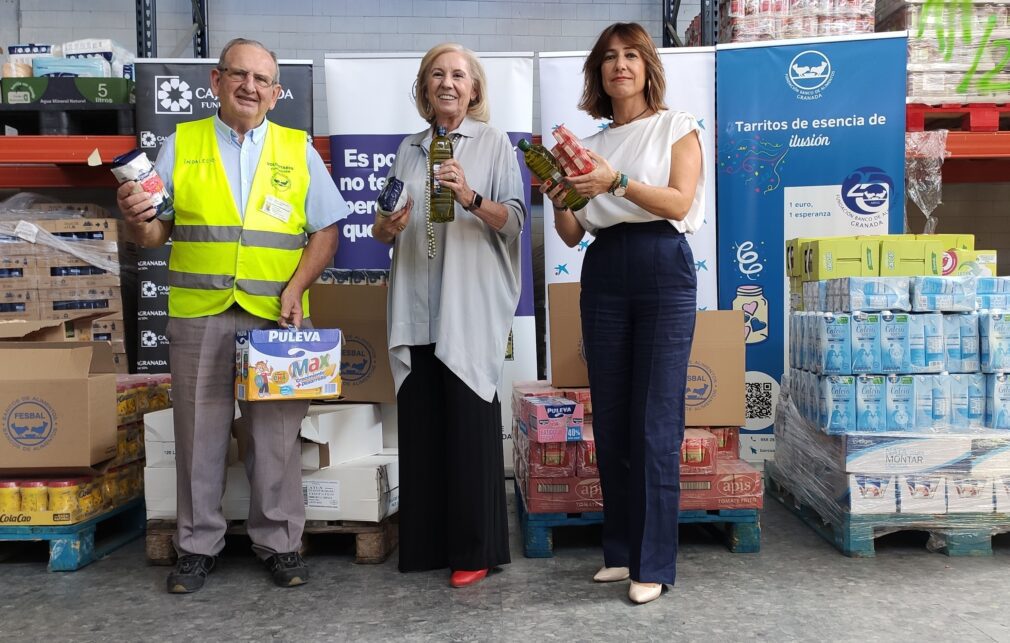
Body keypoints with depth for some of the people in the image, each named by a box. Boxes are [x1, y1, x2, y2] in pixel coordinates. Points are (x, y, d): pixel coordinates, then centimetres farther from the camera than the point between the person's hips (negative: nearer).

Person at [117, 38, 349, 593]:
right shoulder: (181, 146, 9)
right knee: (199, 435, 7)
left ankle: (278, 542, 20)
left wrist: (295, 288, -9)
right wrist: (135, 219, -15)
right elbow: (156, 234, 8)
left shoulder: (298, 150, 9)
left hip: (274, 317, 0)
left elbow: (326, 231, 5)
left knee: (276, 434, 5)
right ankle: (197, 545, 22)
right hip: (198, 317, 1)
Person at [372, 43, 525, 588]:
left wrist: (471, 199, -21)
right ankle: (425, 542, 17)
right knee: (420, 425, 5)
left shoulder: (494, 144, 5)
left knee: (470, 425, -3)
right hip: (416, 307, 4)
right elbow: (384, 229, 17)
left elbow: (514, 222, -5)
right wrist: (387, 225, -5)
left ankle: (475, 550, 8)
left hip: (470, 305, -4)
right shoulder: (410, 148, 17)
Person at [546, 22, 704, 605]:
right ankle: (621, 550, 18)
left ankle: (654, 563, 3)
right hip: (603, 275, 5)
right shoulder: (592, 144, 16)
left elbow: (679, 202, -9)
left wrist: (617, 181, -22)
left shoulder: (676, 127, 6)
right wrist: (559, 199, -8)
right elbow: (572, 235, 12)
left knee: (655, 424, -6)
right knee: (610, 420, 6)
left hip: (663, 271, -4)